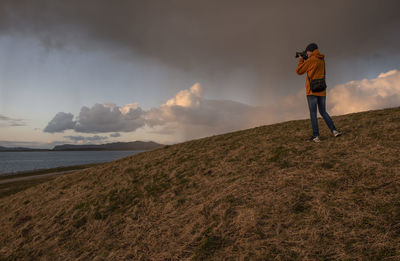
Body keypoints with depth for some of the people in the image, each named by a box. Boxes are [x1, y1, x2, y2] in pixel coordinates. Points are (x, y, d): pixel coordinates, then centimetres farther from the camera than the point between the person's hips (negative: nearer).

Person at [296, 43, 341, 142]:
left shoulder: (310, 60, -6)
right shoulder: (322, 60, 16)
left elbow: (299, 71, 2)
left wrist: (301, 60, 16)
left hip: (312, 90, -6)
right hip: (322, 91, 6)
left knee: (313, 113, -3)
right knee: (323, 112, 14)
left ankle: (316, 136, -5)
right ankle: (334, 130, 0)